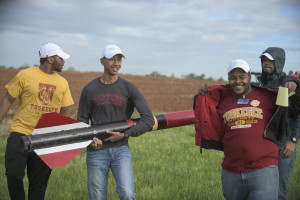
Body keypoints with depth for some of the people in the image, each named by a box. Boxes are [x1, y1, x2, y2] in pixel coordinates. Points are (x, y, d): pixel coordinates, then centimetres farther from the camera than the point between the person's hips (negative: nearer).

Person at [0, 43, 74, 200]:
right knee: (14, 175, -9)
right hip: (20, 133, -3)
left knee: (39, 184, 6)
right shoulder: (25, 75, -1)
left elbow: (65, 112, 13)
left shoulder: (63, 83, 11)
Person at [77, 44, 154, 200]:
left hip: (121, 149, -1)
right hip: (96, 151, 1)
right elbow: (82, 120, 9)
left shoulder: (129, 89, 3)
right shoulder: (90, 89, 6)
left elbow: (148, 119, -1)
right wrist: (89, 138, -11)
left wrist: (125, 134, -10)